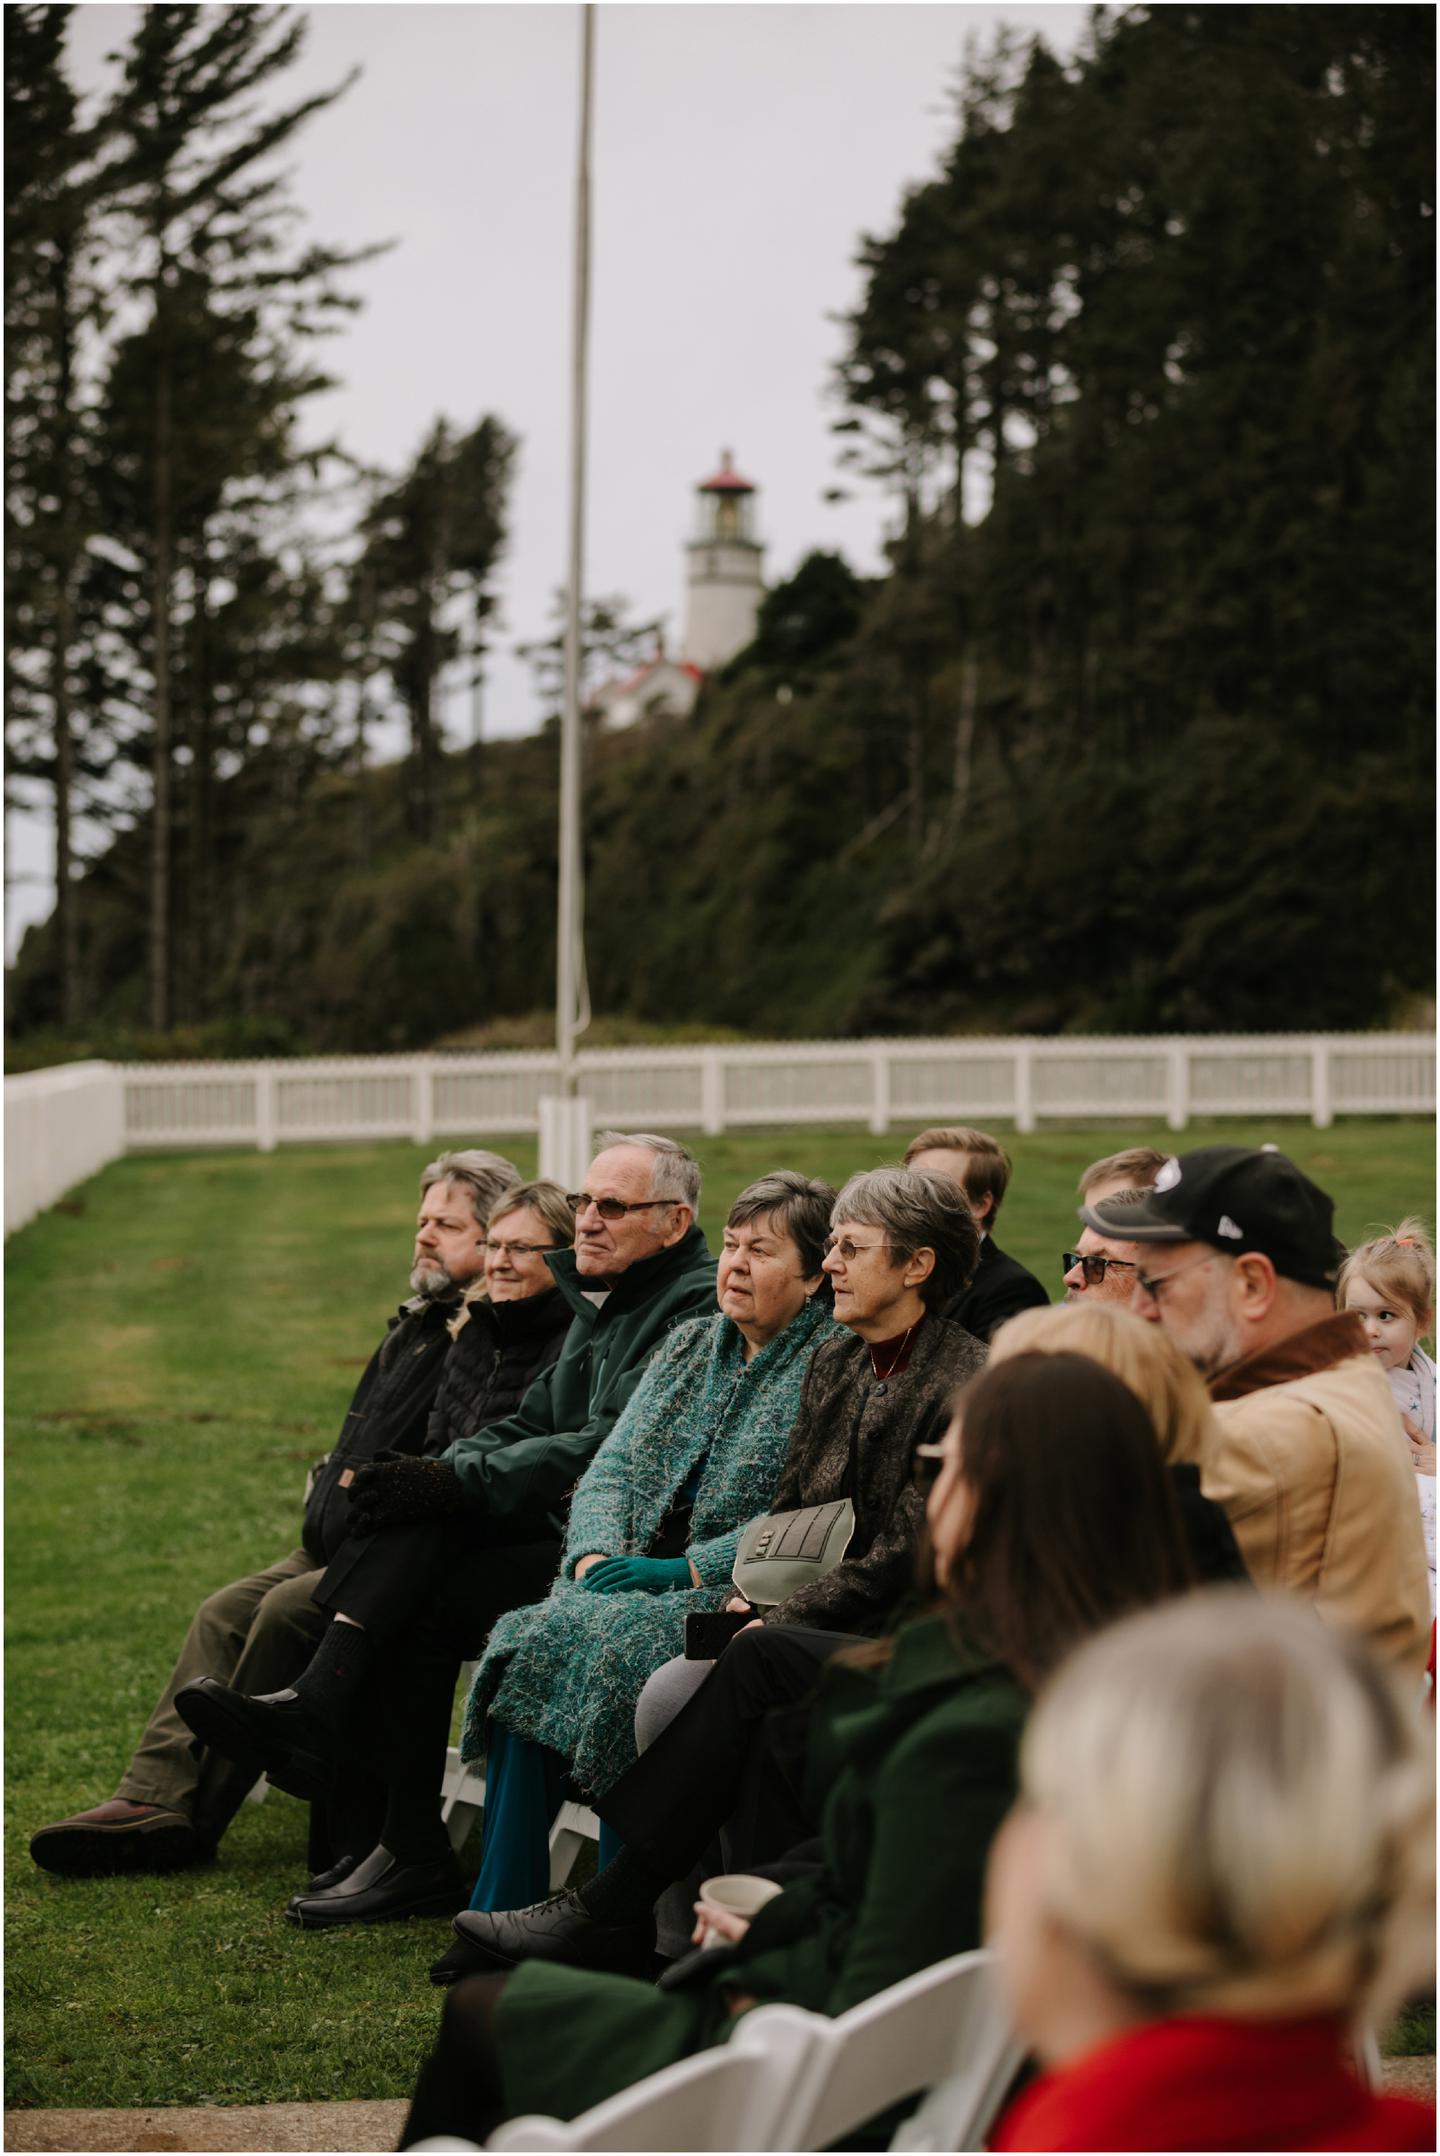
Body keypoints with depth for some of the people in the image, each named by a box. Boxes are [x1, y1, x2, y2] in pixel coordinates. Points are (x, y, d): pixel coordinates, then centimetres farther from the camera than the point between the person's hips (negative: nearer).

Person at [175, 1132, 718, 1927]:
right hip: (556, 1526, 8)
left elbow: (613, 1449, -20)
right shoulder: (597, 1299, 23)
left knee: (424, 1608, -22)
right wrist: (437, 1473, -3)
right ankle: (316, 1707, -30)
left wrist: (457, 1482, -22)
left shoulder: (696, 1307, -9)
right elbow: (527, 1427, 18)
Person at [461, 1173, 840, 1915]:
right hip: (635, 1574, 6)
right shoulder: (689, 1345, 20)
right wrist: (597, 1555, -5)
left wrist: (683, 1571, -19)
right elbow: (609, 1470, 15)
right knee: (526, 1641, -22)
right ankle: (503, 1908, -21)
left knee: (606, 1643, -32)